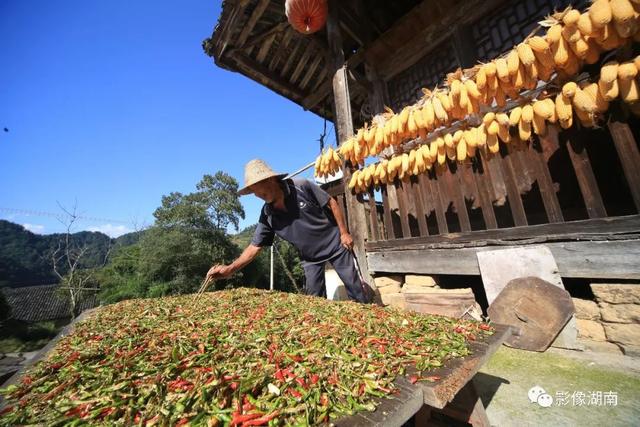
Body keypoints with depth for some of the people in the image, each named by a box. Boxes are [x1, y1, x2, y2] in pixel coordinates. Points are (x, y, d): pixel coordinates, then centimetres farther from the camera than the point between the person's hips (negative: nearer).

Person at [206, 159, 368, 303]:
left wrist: (344, 233, -10)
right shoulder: (267, 216, -12)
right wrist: (229, 269, -18)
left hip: (335, 244, -2)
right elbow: (254, 247, -7)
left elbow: (331, 203, -12)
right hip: (310, 257, 3)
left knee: (354, 288, 7)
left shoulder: (302, 186, -21)